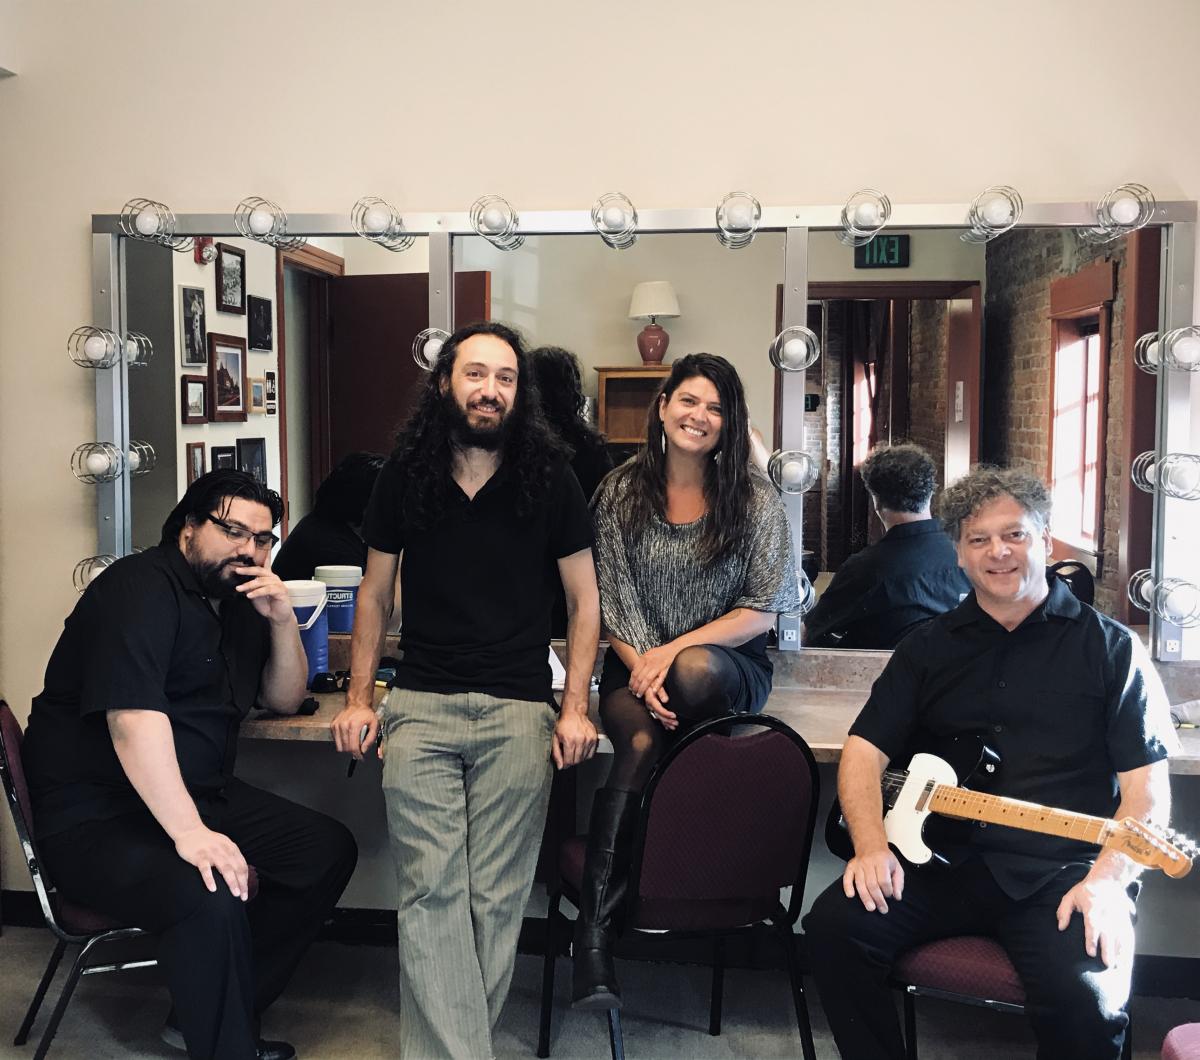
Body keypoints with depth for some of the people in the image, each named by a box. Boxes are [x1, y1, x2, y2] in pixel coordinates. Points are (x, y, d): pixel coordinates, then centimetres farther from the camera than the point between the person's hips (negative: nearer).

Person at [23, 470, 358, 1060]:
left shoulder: (238, 601, 12)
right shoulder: (140, 589, -17)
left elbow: (285, 701, 15)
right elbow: (132, 716, -29)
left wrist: (283, 621, -4)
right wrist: (189, 832, -36)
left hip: (198, 794, 10)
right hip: (93, 818, -9)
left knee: (329, 850, -1)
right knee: (208, 899, -35)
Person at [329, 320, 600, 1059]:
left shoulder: (550, 479, 1)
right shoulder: (404, 475, 6)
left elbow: (585, 599, 5)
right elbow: (376, 593, 14)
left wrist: (576, 708, -3)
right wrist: (359, 699, 7)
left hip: (520, 710, -1)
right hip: (421, 706, 1)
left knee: (497, 898, 2)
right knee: (431, 893, -6)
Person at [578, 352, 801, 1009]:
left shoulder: (755, 501, 0)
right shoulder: (622, 492, 4)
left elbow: (762, 611, -4)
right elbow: (613, 603, 1)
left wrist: (673, 652, -15)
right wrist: (641, 667, -18)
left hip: (724, 667, -1)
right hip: (638, 665, 1)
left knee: (693, 669, -38)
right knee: (642, 737, -34)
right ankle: (595, 934, -30)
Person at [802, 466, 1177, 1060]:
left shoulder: (1109, 648, 5)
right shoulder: (930, 647, 13)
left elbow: (1146, 787, 0)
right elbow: (865, 750, 8)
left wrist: (1107, 880, -16)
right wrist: (871, 848, -9)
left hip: (1060, 872, -2)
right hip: (945, 861, 3)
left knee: (1085, 998, -30)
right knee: (836, 924, -21)